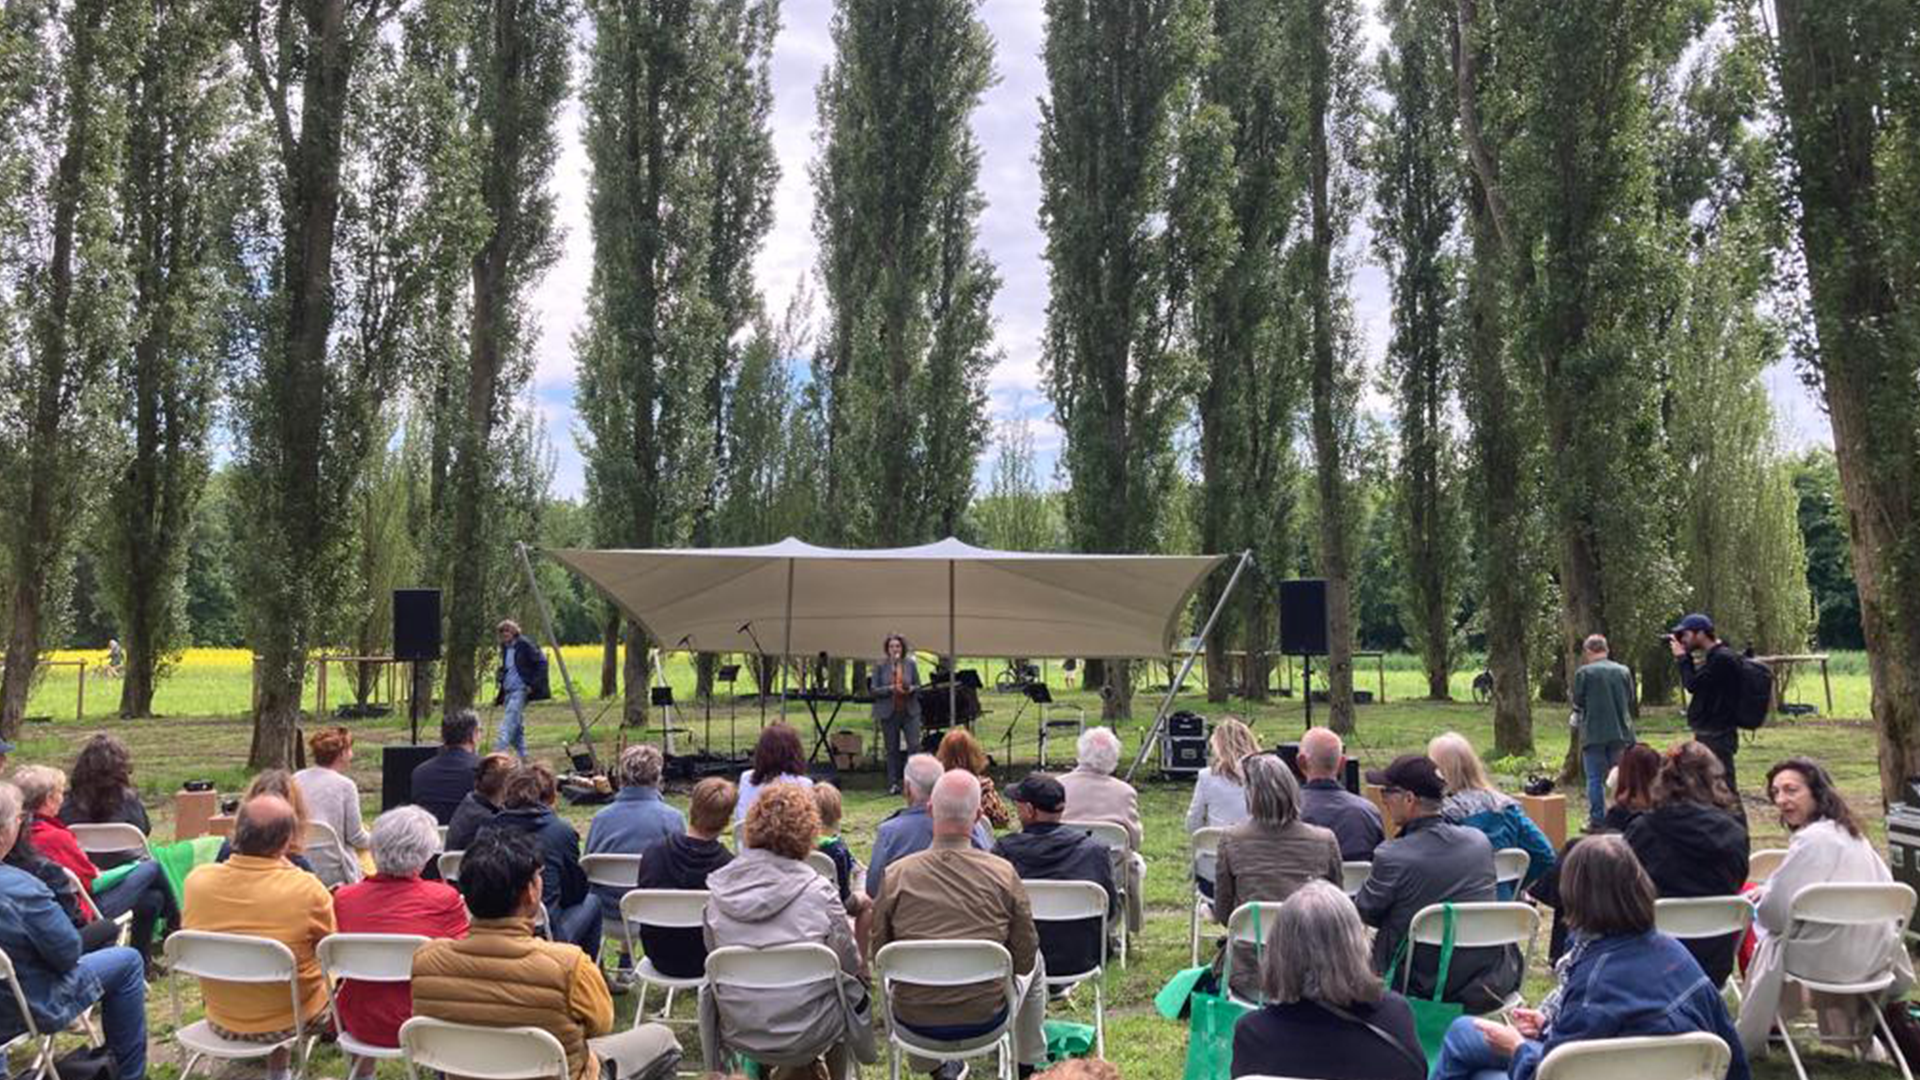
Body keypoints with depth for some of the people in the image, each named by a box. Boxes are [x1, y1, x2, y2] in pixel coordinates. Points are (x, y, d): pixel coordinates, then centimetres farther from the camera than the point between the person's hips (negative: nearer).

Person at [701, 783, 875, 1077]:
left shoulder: (719, 890, -8)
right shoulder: (819, 892, -17)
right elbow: (850, 963, -5)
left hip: (737, 1033, 2)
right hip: (805, 1034, -2)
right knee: (851, 987, 25)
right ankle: (836, 1075, 40)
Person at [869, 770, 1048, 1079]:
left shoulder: (897, 876, -14)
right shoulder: (1003, 874, -15)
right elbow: (1024, 960, -6)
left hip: (915, 1020, 1)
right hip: (985, 1018, -1)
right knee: (1036, 963, 28)